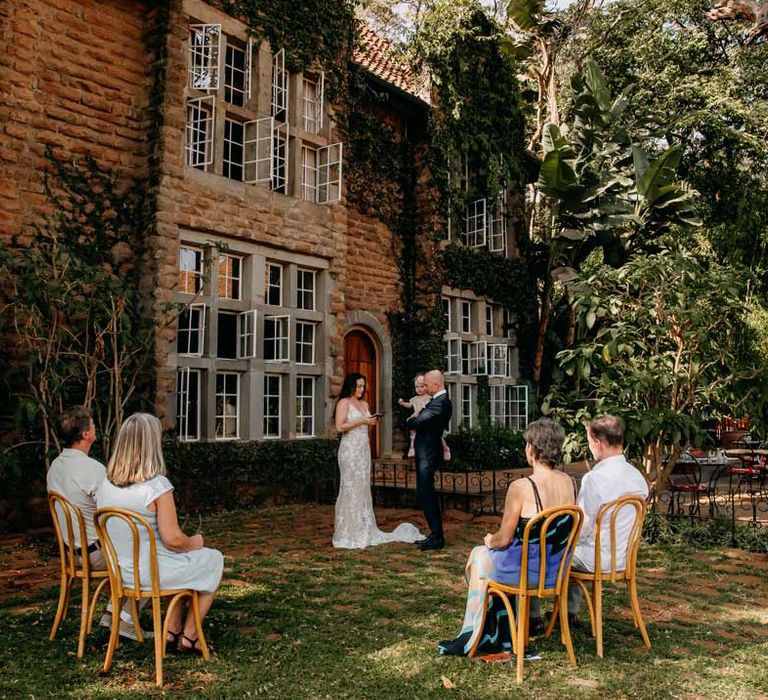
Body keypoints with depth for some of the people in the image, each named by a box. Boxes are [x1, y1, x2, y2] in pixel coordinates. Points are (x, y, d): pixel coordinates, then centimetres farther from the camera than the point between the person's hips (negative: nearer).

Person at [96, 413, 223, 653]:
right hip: (150, 573, -8)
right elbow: (172, 539, -22)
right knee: (213, 559, 16)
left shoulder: (105, 484, -1)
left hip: (119, 571, 8)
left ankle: (172, 631, 30)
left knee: (182, 560, 31)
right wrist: (194, 542, 0)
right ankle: (189, 637, 23)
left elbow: (116, 532, 11)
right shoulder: (157, 486, -24)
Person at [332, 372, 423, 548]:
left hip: (364, 449, 7)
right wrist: (361, 421, -15)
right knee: (351, 488, -6)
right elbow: (340, 426, -14)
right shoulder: (344, 403, -4)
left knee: (363, 488, 8)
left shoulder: (364, 404, 17)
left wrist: (372, 422, 3)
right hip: (350, 449, -7)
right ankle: (347, 533, 0)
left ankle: (363, 531, 14)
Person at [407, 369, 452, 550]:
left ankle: (437, 537, 0)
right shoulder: (440, 400, 12)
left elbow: (417, 422, -21)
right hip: (426, 452, 10)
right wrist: (414, 421, -3)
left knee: (425, 495, -6)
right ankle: (436, 535, 24)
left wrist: (408, 421, -2)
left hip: (427, 454, -10)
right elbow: (422, 419, 15)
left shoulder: (440, 403, -21)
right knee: (426, 495, 16)